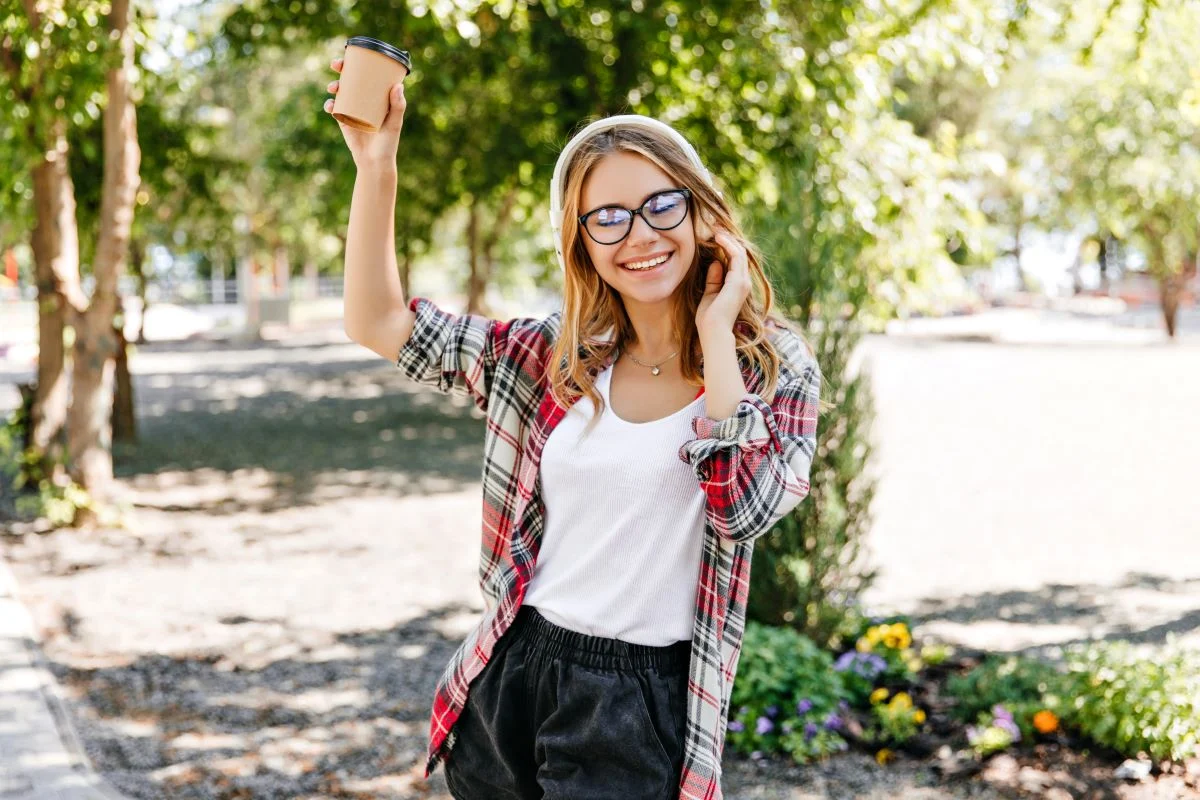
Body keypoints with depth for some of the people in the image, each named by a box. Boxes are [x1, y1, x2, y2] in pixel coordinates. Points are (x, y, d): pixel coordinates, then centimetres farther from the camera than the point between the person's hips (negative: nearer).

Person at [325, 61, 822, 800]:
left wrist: (715, 332, -17)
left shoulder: (776, 368, -4)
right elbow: (377, 323, 3)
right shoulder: (557, 358, 3)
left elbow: (748, 505, -23)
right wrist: (377, 166, -6)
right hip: (512, 675, 4)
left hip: (639, 703, -3)